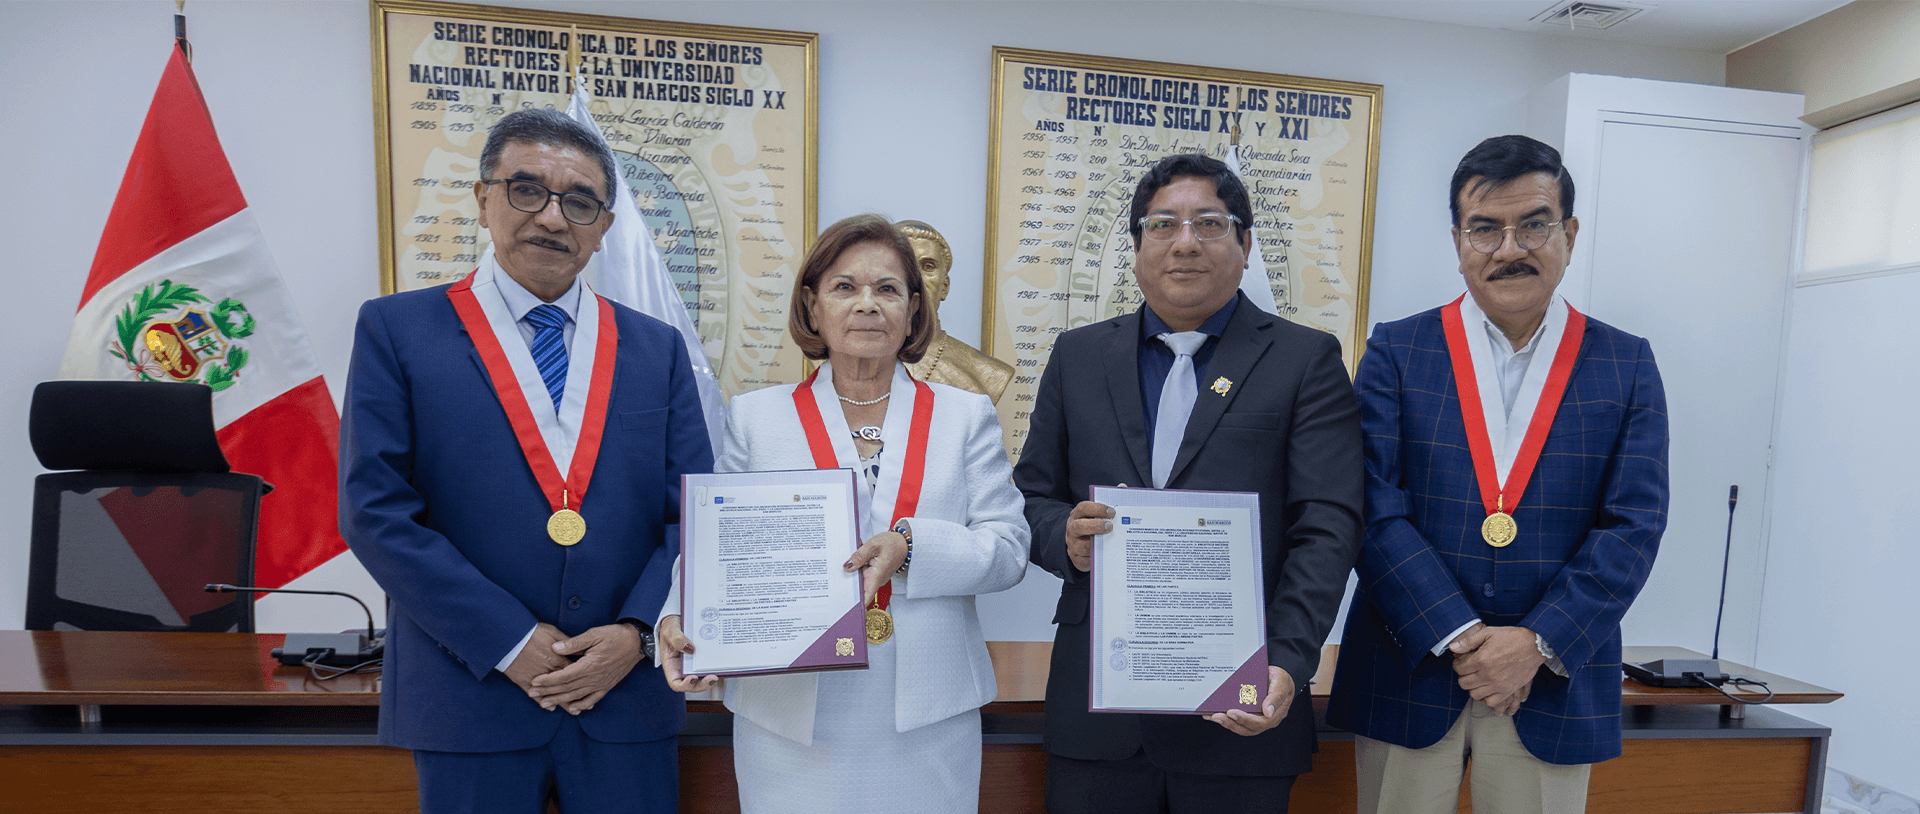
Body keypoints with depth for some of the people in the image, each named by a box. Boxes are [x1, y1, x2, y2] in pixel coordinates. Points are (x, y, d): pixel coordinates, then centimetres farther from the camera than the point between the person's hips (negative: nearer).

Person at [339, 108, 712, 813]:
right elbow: (376, 510, -7)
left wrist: (636, 633, -10)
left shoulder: (657, 349, 6)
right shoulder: (396, 329, 0)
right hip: (471, 695, -1)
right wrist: (510, 642, -12)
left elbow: (693, 513, 2)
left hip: (630, 692, 2)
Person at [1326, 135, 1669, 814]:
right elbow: (1375, 510, -9)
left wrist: (1538, 644, -12)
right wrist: (1461, 637, -14)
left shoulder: (1627, 364, 5)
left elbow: (1633, 524, -2)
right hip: (1409, 676, -1)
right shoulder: (1396, 351, -1)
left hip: (1553, 686, 2)